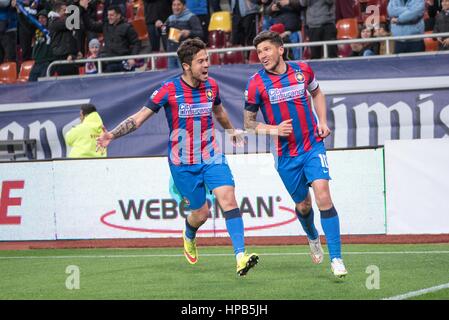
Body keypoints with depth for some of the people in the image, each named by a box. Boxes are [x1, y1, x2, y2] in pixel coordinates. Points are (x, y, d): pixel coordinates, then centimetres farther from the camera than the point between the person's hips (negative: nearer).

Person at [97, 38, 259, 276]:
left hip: (211, 156, 3)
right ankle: (189, 238, 41)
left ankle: (240, 256, -23)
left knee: (228, 197, -18)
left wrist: (231, 130, 41)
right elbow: (139, 118, -11)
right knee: (201, 213, 4)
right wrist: (111, 135, -24)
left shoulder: (211, 86, 0)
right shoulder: (169, 90, -14)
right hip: (182, 163, -3)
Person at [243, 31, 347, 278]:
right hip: (286, 155, 0)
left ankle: (336, 259, -15)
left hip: (313, 146, 0)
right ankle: (313, 238, 45)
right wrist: (273, 130, -16)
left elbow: (316, 93, 22)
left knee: (323, 197, -17)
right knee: (303, 205, 10)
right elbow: (248, 123, 2)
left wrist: (322, 121, 7)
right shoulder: (257, 83, -6)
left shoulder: (302, 70, 0)